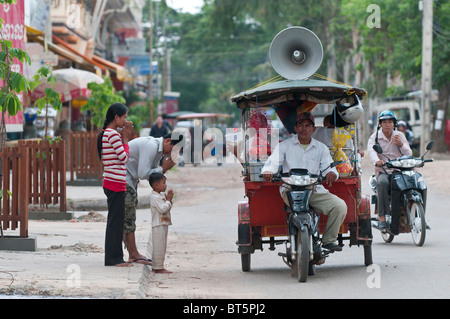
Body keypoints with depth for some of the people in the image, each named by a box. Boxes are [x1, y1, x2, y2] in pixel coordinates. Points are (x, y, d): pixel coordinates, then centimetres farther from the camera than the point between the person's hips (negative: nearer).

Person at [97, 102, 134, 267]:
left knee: (116, 221, 13)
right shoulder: (113, 134, -15)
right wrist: (125, 139, -5)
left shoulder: (106, 134, 16)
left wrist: (126, 136, 11)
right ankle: (113, 258, -2)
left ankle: (115, 257, 18)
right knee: (116, 221, -6)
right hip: (115, 184, -10)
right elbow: (124, 158, -15)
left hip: (112, 183, 10)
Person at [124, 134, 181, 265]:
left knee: (129, 218, 10)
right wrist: (162, 169, -16)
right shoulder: (151, 146, -23)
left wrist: (163, 168, -6)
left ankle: (133, 255, 12)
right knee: (128, 217, -8)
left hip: (130, 179, 11)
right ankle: (133, 255, -6)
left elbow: (150, 176, 10)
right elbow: (143, 174, -26)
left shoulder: (159, 150, 9)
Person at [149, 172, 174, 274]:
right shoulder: (155, 197, -16)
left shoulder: (161, 195, 15)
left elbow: (166, 209, 20)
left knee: (162, 247, 14)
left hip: (163, 225, 11)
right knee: (159, 246, -8)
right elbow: (162, 209, -23)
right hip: (158, 226, -11)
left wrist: (168, 200, 5)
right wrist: (168, 200, -14)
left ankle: (155, 267, 19)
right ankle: (158, 267, -5)